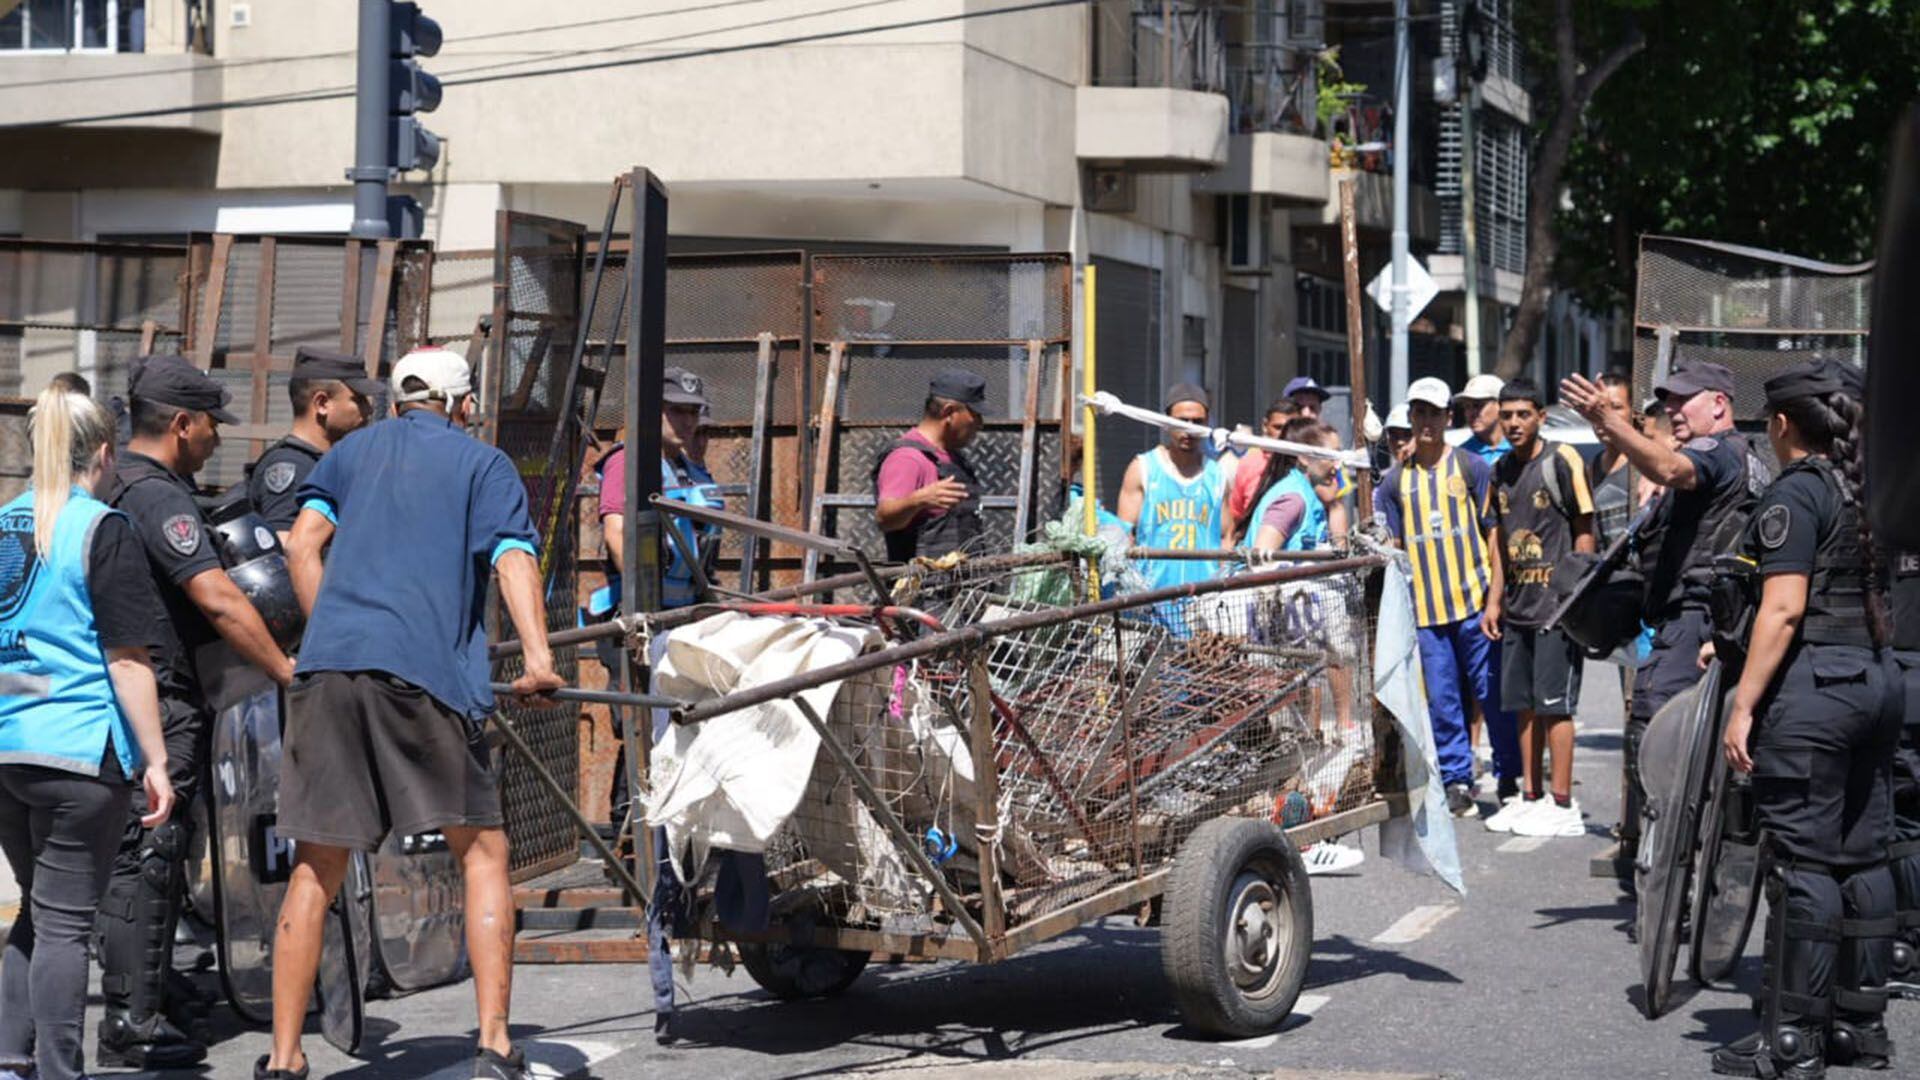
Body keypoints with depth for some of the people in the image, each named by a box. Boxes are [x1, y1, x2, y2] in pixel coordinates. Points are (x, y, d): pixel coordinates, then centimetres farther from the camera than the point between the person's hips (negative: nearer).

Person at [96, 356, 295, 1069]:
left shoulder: (118, 486, 17)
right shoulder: (158, 496, -16)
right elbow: (218, 601, -24)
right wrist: (286, 672, -19)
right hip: (159, 707, -10)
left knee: (156, 857, 17)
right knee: (146, 857, -8)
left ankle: (152, 1001, 26)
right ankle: (132, 1029, -7)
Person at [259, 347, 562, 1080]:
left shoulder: (352, 451, 25)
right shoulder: (484, 464, 14)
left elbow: (302, 545, 11)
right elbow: (513, 560, -2)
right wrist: (537, 656, -13)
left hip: (329, 665, 3)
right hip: (426, 669, -3)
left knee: (317, 868, 8)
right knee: (482, 853, 6)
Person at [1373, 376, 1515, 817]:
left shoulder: (1472, 467, 3)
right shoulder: (1395, 480, 11)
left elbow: (1495, 537, 1)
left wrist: (1494, 601, -7)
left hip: (1475, 604, -3)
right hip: (1424, 611, 3)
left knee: (1493, 696, 1)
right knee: (1443, 703, 4)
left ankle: (1510, 780, 12)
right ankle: (1456, 783, 12)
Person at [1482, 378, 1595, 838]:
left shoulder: (1562, 461, -8)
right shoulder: (1501, 470, 13)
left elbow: (1584, 530, -8)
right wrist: (1496, 600, 16)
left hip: (1556, 603, -7)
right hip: (1518, 605, 7)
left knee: (1555, 704, -6)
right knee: (1523, 704, 10)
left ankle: (1563, 805, -2)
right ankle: (1531, 798, 18)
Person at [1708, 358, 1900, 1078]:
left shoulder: (1795, 494, -11)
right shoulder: (1869, 491, 14)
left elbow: (1783, 609, -18)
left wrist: (1744, 702, -17)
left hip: (1809, 691, -9)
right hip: (1873, 682, 9)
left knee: (1801, 863, -6)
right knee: (1863, 859, 12)